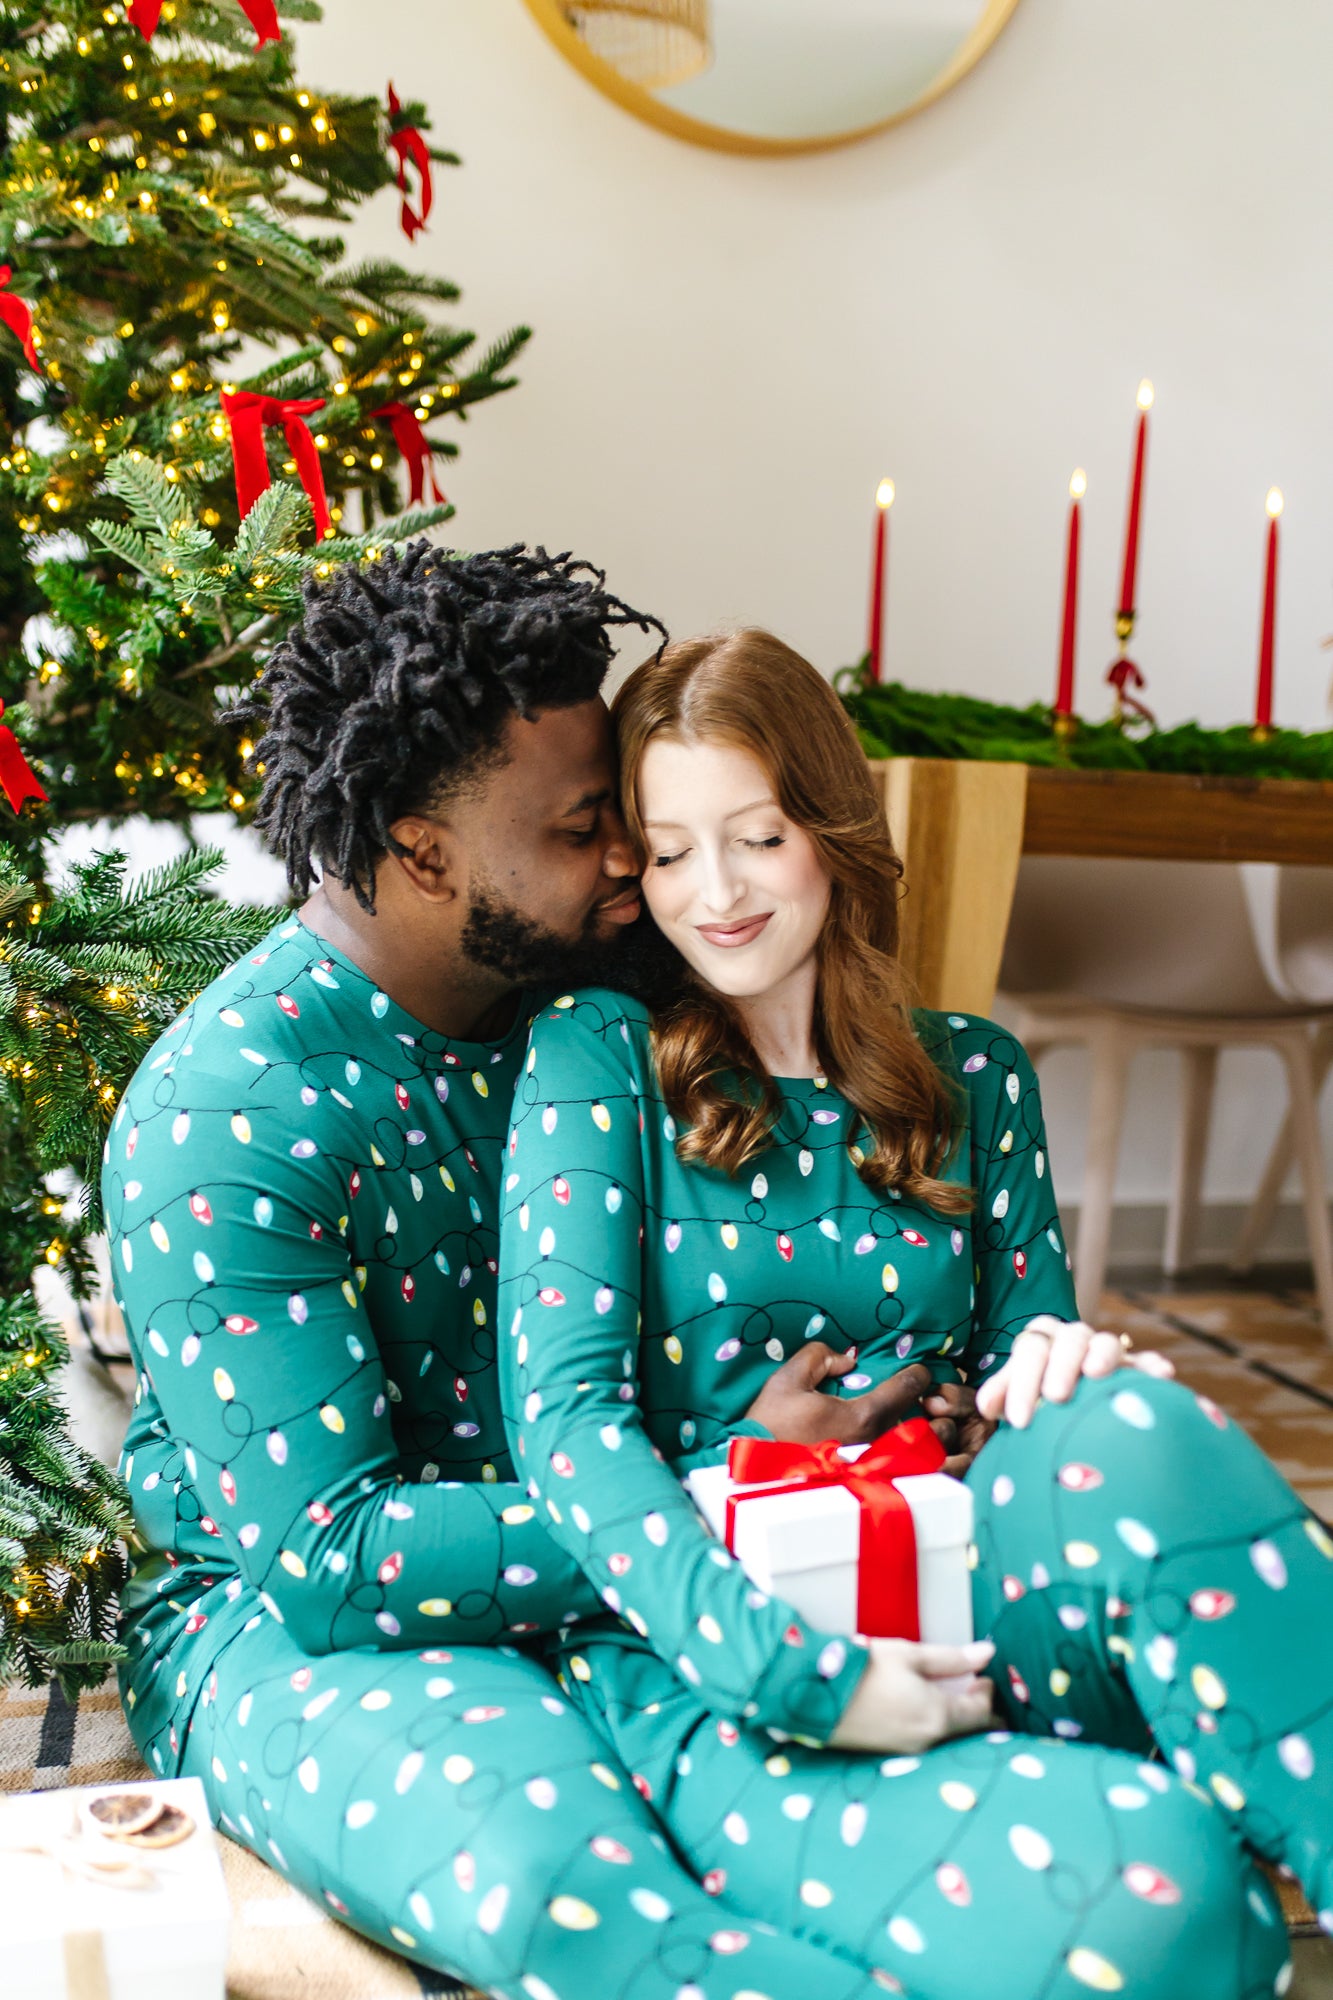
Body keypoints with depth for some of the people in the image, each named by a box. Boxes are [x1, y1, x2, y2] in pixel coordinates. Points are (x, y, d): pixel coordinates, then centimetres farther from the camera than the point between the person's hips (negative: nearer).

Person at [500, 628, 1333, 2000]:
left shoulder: (972, 1077, 15)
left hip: (967, 1616, 4)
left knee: (1129, 1426, -32)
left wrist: (1058, 1368, -9)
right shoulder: (597, 1056, 3)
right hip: (707, 1656, -3)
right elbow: (565, 1409, -8)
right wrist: (788, 1668, -20)